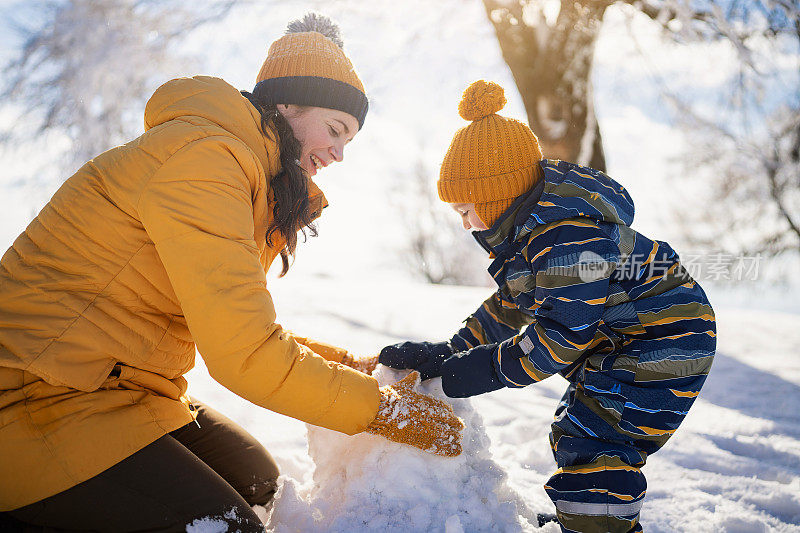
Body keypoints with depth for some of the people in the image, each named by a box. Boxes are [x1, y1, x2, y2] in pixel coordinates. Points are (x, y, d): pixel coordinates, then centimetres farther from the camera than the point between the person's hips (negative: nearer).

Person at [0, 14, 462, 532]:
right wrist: (383, 408, -18)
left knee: (258, 480, 12)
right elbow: (243, 352, -26)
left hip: (122, 387, 10)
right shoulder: (204, 154, -20)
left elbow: (248, 328, 14)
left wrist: (350, 365, 4)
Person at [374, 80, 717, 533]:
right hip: (618, 342, 10)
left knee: (593, 451, -12)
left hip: (664, 340, -10)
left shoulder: (565, 235, -30)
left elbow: (563, 332, -28)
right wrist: (448, 354, 1)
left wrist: (488, 368, -22)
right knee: (573, 437, 20)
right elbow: (510, 309, 9)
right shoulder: (526, 228, 4)